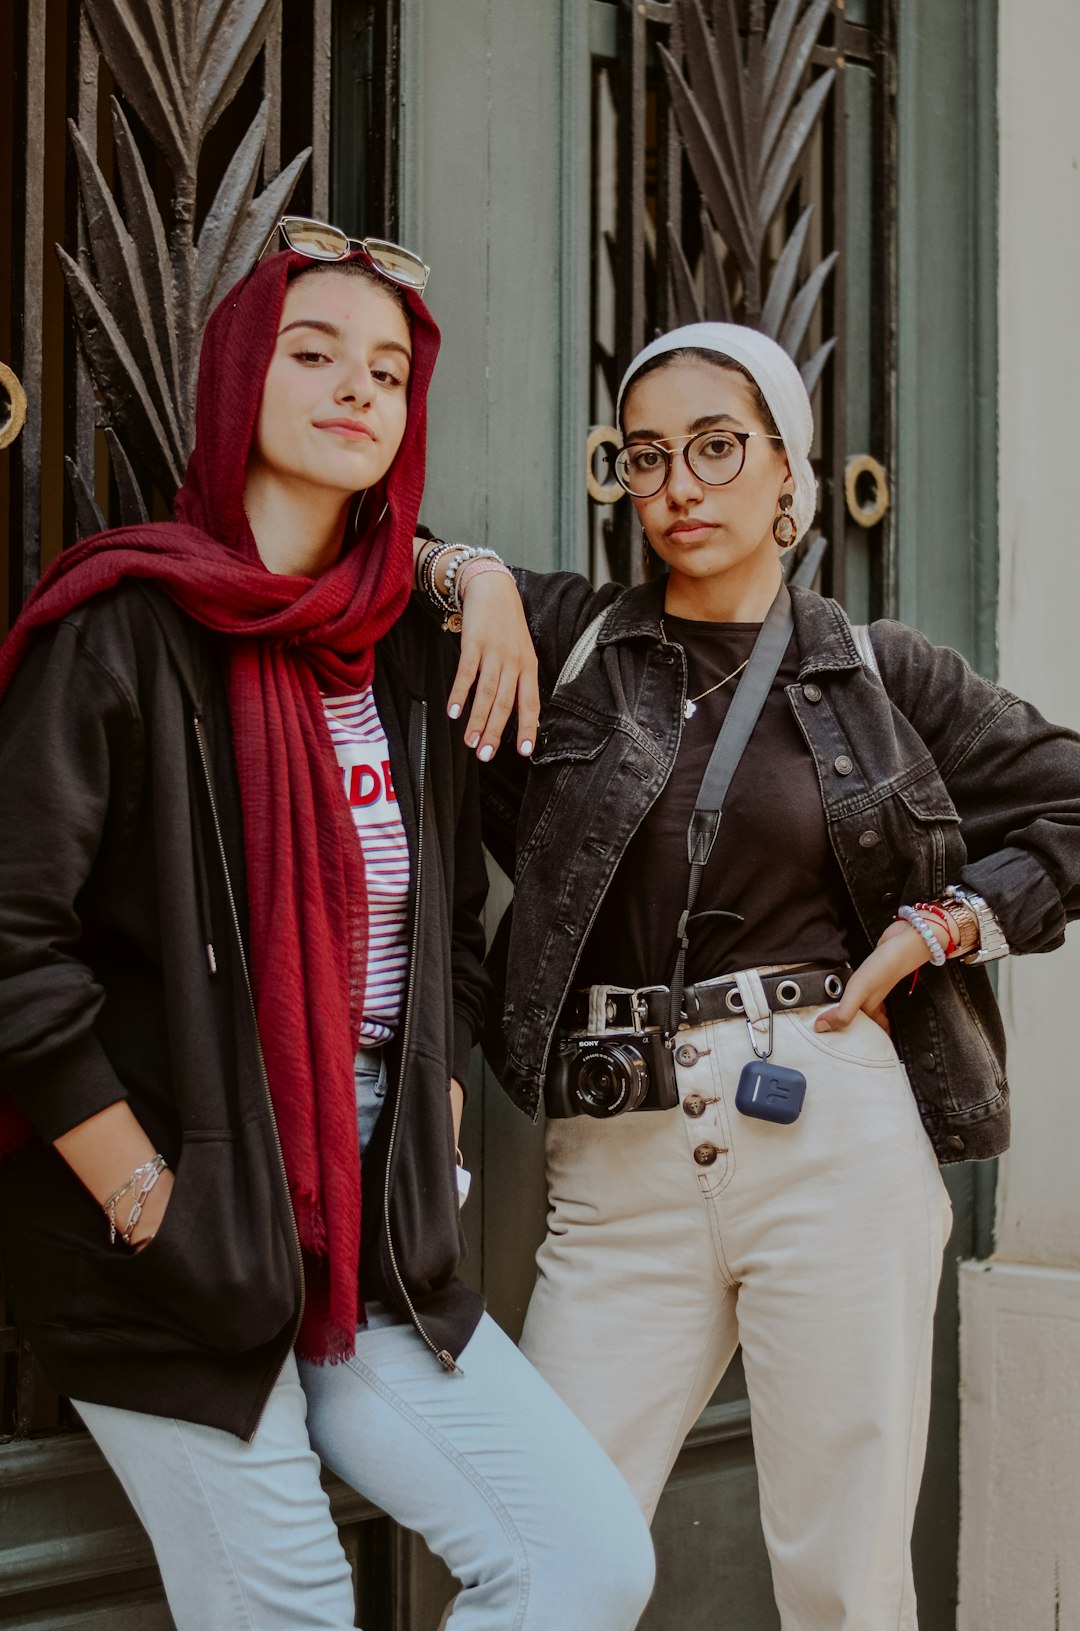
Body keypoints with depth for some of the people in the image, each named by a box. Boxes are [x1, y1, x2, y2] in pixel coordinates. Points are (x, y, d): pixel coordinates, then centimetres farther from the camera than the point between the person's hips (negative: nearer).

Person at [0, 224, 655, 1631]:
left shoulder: (412, 654, 11)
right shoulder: (129, 627, -9)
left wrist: (426, 1167, 9)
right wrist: (146, 1195, -14)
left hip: (372, 1239, 6)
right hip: (175, 1253, -6)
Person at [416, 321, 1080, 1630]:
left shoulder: (884, 675, 8)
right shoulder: (570, 639, 9)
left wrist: (940, 926, 2)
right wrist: (472, 576, -5)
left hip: (838, 1142, -1)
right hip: (620, 1164, 1)